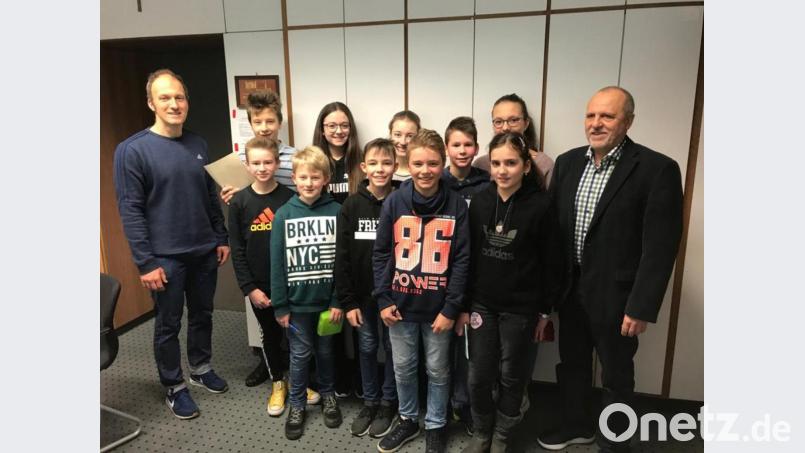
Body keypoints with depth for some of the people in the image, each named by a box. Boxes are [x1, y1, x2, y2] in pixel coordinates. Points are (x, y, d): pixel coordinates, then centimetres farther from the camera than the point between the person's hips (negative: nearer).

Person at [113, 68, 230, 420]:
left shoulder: (198, 145, 5)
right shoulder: (132, 150, -11)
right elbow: (130, 210, -12)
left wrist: (221, 238, 9)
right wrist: (145, 262, -15)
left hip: (204, 252, 5)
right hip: (166, 257, -5)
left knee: (202, 315, 18)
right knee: (168, 324, 10)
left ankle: (201, 369, 39)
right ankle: (174, 387, 28)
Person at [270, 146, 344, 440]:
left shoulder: (336, 212, -7)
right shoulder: (284, 214, -6)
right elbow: (277, 263, -4)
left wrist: (339, 300, -8)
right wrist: (280, 305, -5)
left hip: (328, 300, 0)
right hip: (297, 301, 0)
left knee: (325, 351, 17)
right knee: (300, 355, 13)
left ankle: (328, 396, 39)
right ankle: (296, 405, 33)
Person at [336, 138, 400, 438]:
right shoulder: (352, 205, -6)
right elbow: (342, 256, -5)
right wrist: (347, 301, -7)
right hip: (363, 294, 1)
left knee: (392, 348, 13)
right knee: (366, 348, 15)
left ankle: (388, 403, 33)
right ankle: (370, 401, 35)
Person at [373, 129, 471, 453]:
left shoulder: (457, 206, -8)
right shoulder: (394, 202, -5)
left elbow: (462, 260, -7)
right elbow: (381, 254, -1)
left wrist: (451, 308, -10)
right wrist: (383, 299, -6)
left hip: (438, 307, -1)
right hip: (401, 304, 1)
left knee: (438, 371, 16)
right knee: (403, 368, 17)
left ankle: (435, 425, 38)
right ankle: (408, 419, 40)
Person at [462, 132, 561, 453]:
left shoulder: (541, 205, -12)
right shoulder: (479, 202, -2)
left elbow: (551, 262, -6)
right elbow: (469, 254, 3)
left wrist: (545, 309, -2)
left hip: (520, 307, -2)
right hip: (481, 303, 3)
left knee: (511, 375, 14)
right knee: (479, 375, 10)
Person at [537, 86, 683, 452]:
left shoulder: (657, 169, -14)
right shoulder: (568, 162, 2)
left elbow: (660, 246, -15)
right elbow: (552, 227, 5)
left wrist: (642, 306, -16)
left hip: (615, 295, -5)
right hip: (570, 288, 5)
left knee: (616, 377, 15)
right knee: (571, 364, 22)